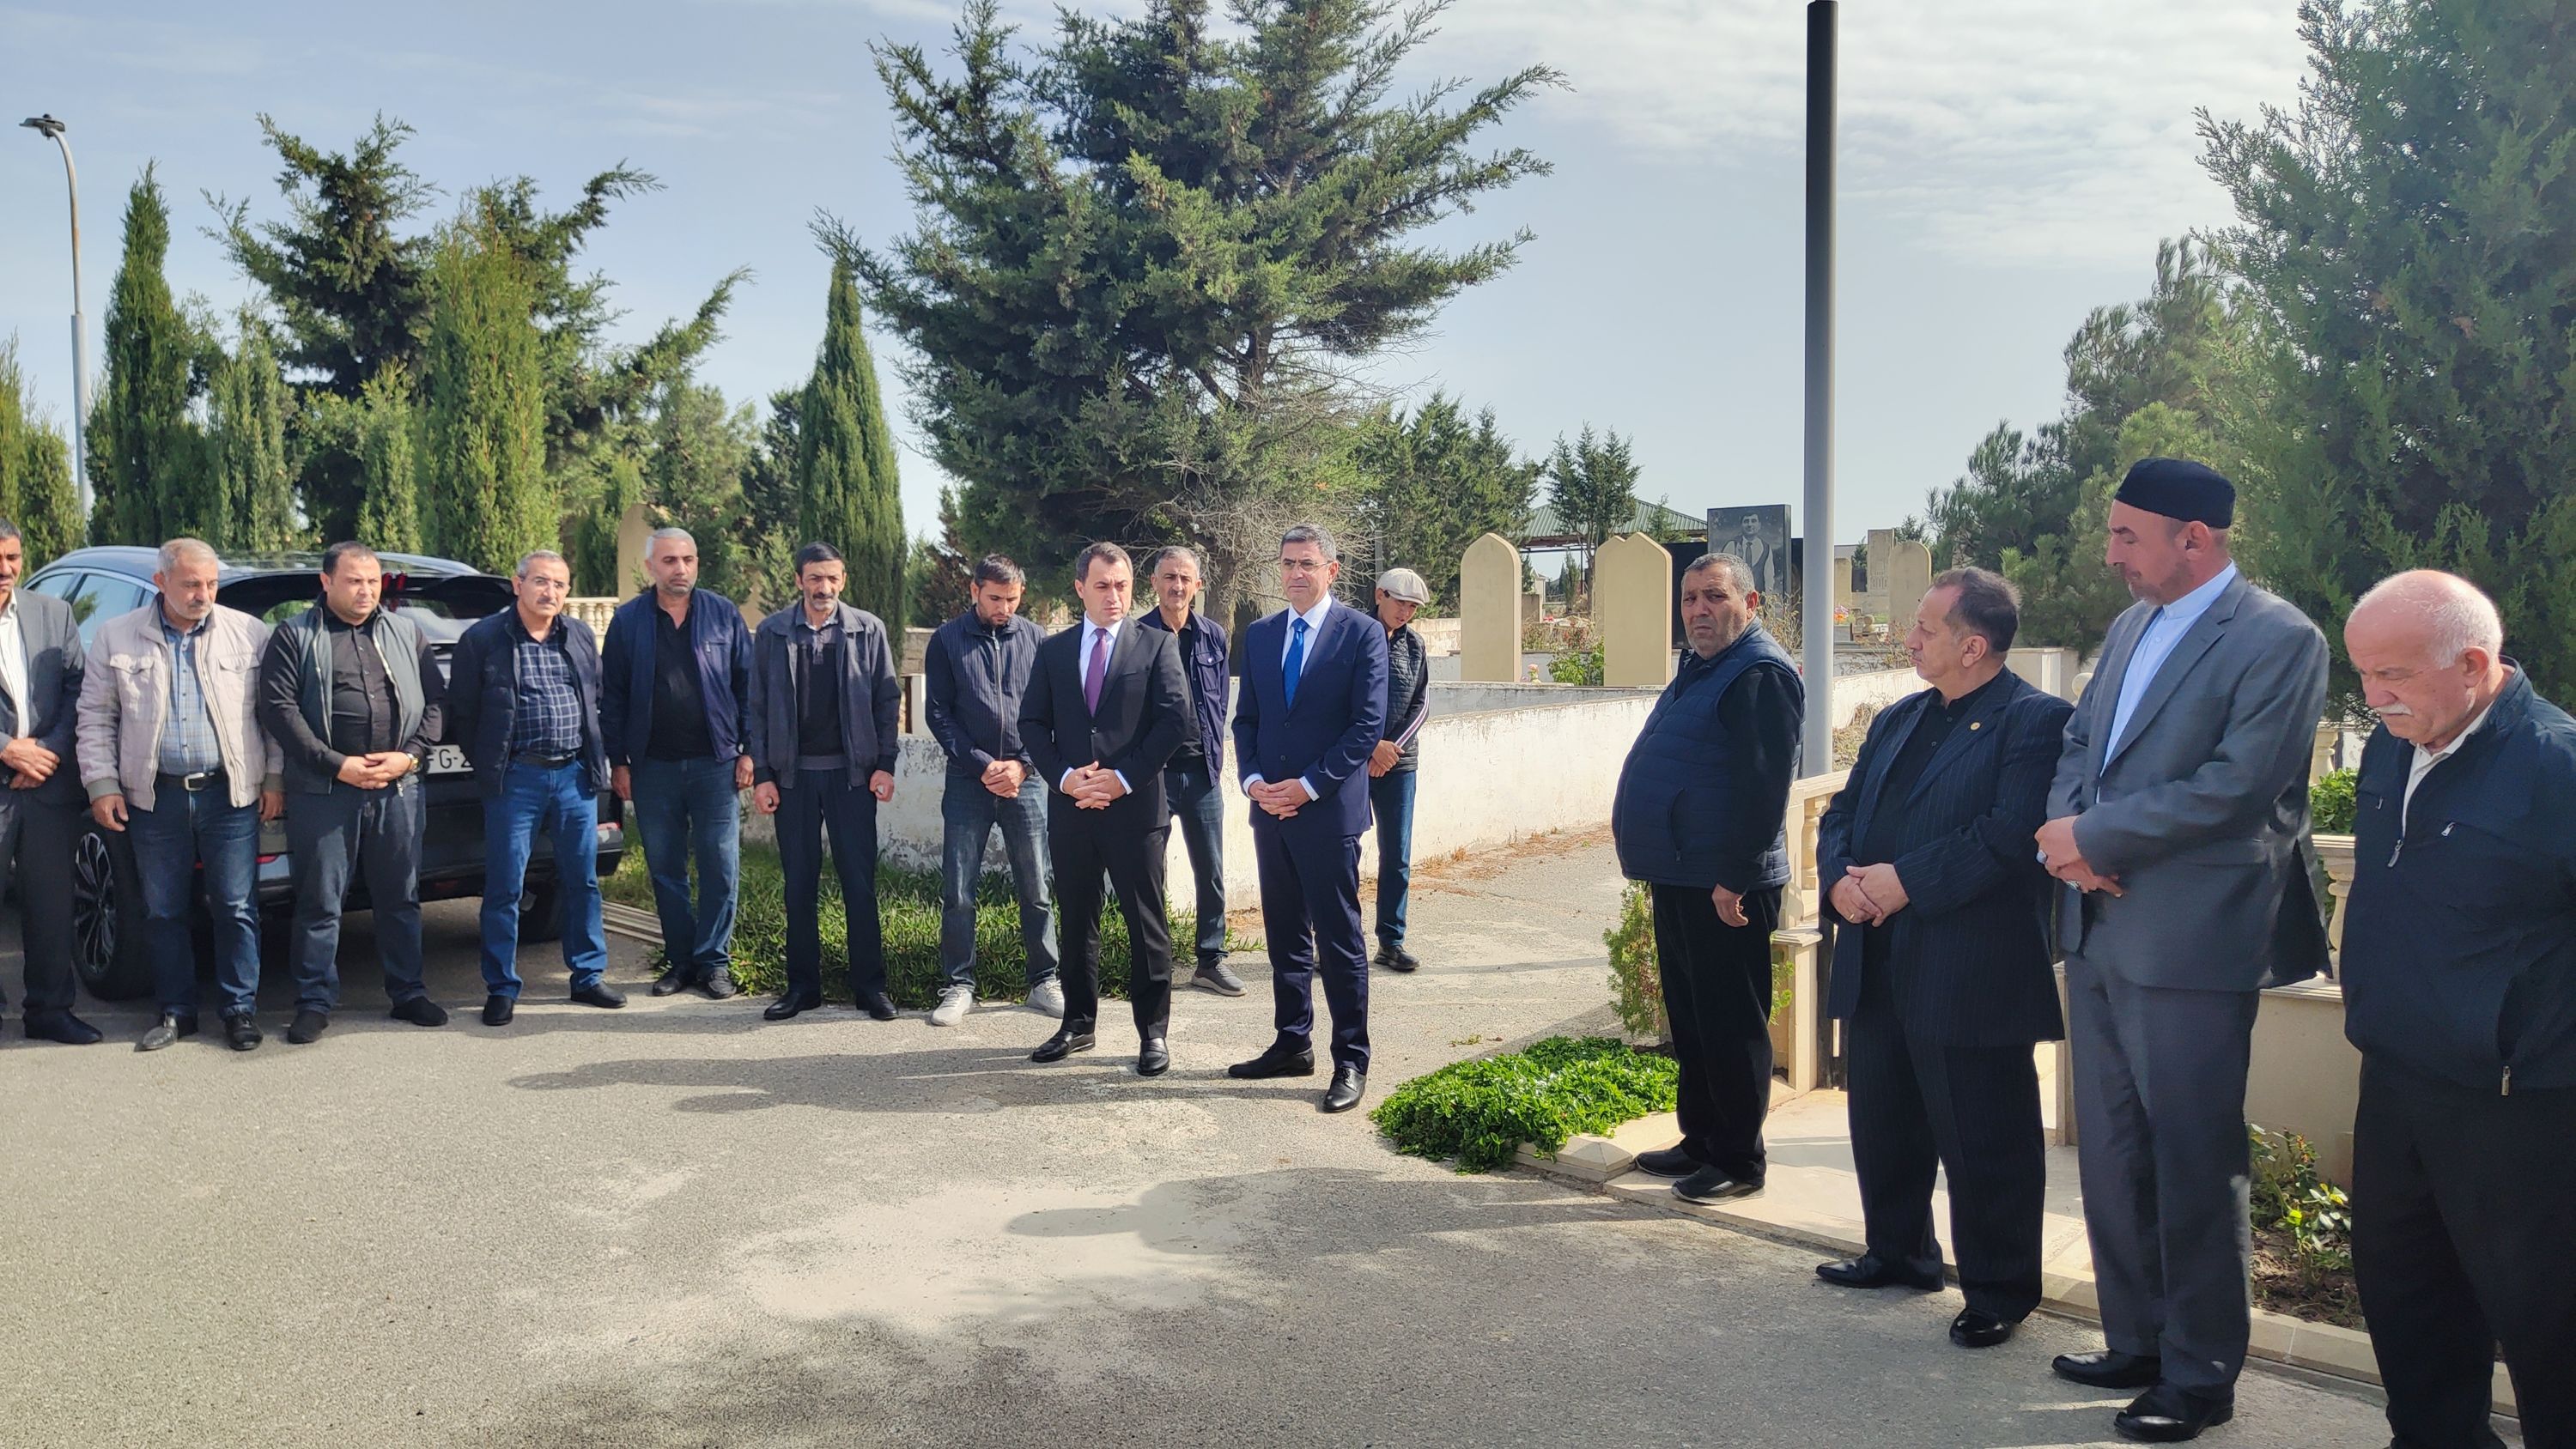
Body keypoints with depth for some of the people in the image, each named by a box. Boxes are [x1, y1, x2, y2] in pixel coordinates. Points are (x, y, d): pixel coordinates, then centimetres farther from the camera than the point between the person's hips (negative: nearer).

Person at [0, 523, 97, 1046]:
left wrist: (48, 750, -7)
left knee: (51, 903, 9)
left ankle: (49, 1008, 20)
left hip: (49, 786, 3)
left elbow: (76, 689, 6)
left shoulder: (54, 614, 8)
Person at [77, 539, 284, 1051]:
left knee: (236, 909, 2)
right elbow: (96, 717, 7)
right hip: (154, 798, 2)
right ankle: (176, 1010, 21)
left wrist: (273, 778, 1)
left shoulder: (249, 634, 1)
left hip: (230, 795, -1)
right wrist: (101, 784, 0)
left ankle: (240, 1008, 13)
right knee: (163, 912, 9)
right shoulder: (116, 638, 4)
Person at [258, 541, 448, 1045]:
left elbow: (436, 698, 9)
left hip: (399, 790, 3)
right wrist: (336, 765, -13)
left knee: (401, 898, 10)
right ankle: (315, 1002, 12)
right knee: (320, 901, 3)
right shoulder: (294, 637, 3)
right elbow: (279, 708, -6)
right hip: (323, 791, -3)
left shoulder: (406, 634, 13)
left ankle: (408, 994, 20)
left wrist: (411, 755, -6)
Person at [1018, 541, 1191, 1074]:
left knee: (1146, 924, 1)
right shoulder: (1053, 650, 11)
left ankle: (1153, 1032, 9)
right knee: (1077, 921, 12)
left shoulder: (1157, 645, 1)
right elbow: (1032, 723, 8)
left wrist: (1124, 777, -13)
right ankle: (1078, 1023, 23)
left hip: (1135, 806, -3)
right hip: (1070, 808, 3)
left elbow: (1175, 719, -7)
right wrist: (1063, 776, -8)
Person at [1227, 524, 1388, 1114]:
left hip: (1329, 807, -5)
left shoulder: (1361, 633, -4)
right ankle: (1293, 1044, 23)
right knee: (1285, 934, 12)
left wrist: (1310, 784, -14)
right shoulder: (1259, 635, 12)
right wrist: (1253, 779, -4)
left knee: (1340, 941, -1)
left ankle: (1351, 1062, 6)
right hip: (1270, 806, 5)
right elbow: (1245, 717, 14)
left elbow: (1369, 723, -9)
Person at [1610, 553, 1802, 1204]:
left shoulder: (1759, 673, -16)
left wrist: (1735, 877, -24)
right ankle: (1701, 1141, 29)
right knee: (1690, 1019, 17)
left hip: (1725, 887, -10)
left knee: (1730, 1024, -1)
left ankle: (1739, 1161, 9)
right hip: (1679, 879, 10)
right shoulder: (1699, 667, 16)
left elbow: (1764, 785, -22)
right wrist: (1634, 821, 18)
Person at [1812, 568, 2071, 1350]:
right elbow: (1841, 812, 16)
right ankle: (1898, 1250, 37)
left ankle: (1999, 1287, 17)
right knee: (1882, 1122, 19)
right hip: (1877, 966, 8)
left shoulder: (2037, 721, -10)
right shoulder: (1896, 720, 17)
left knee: (1982, 1139, 2)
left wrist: (1906, 881, -19)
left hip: (1970, 972, -8)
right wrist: (1840, 878, -5)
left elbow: (2012, 834, -21)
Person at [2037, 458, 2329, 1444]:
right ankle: (2136, 1344, 30)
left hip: (2189, 944, -8)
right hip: (2099, 931, 8)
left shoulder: (2278, 640, -11)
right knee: (2111, 1158, 16)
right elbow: (2077, 744, 15)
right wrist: (2070, 827, -6)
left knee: (2195, 1169, 3)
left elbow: (2237, 786, -19)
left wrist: (2096, 835, -15)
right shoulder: (2132, 626, 14)